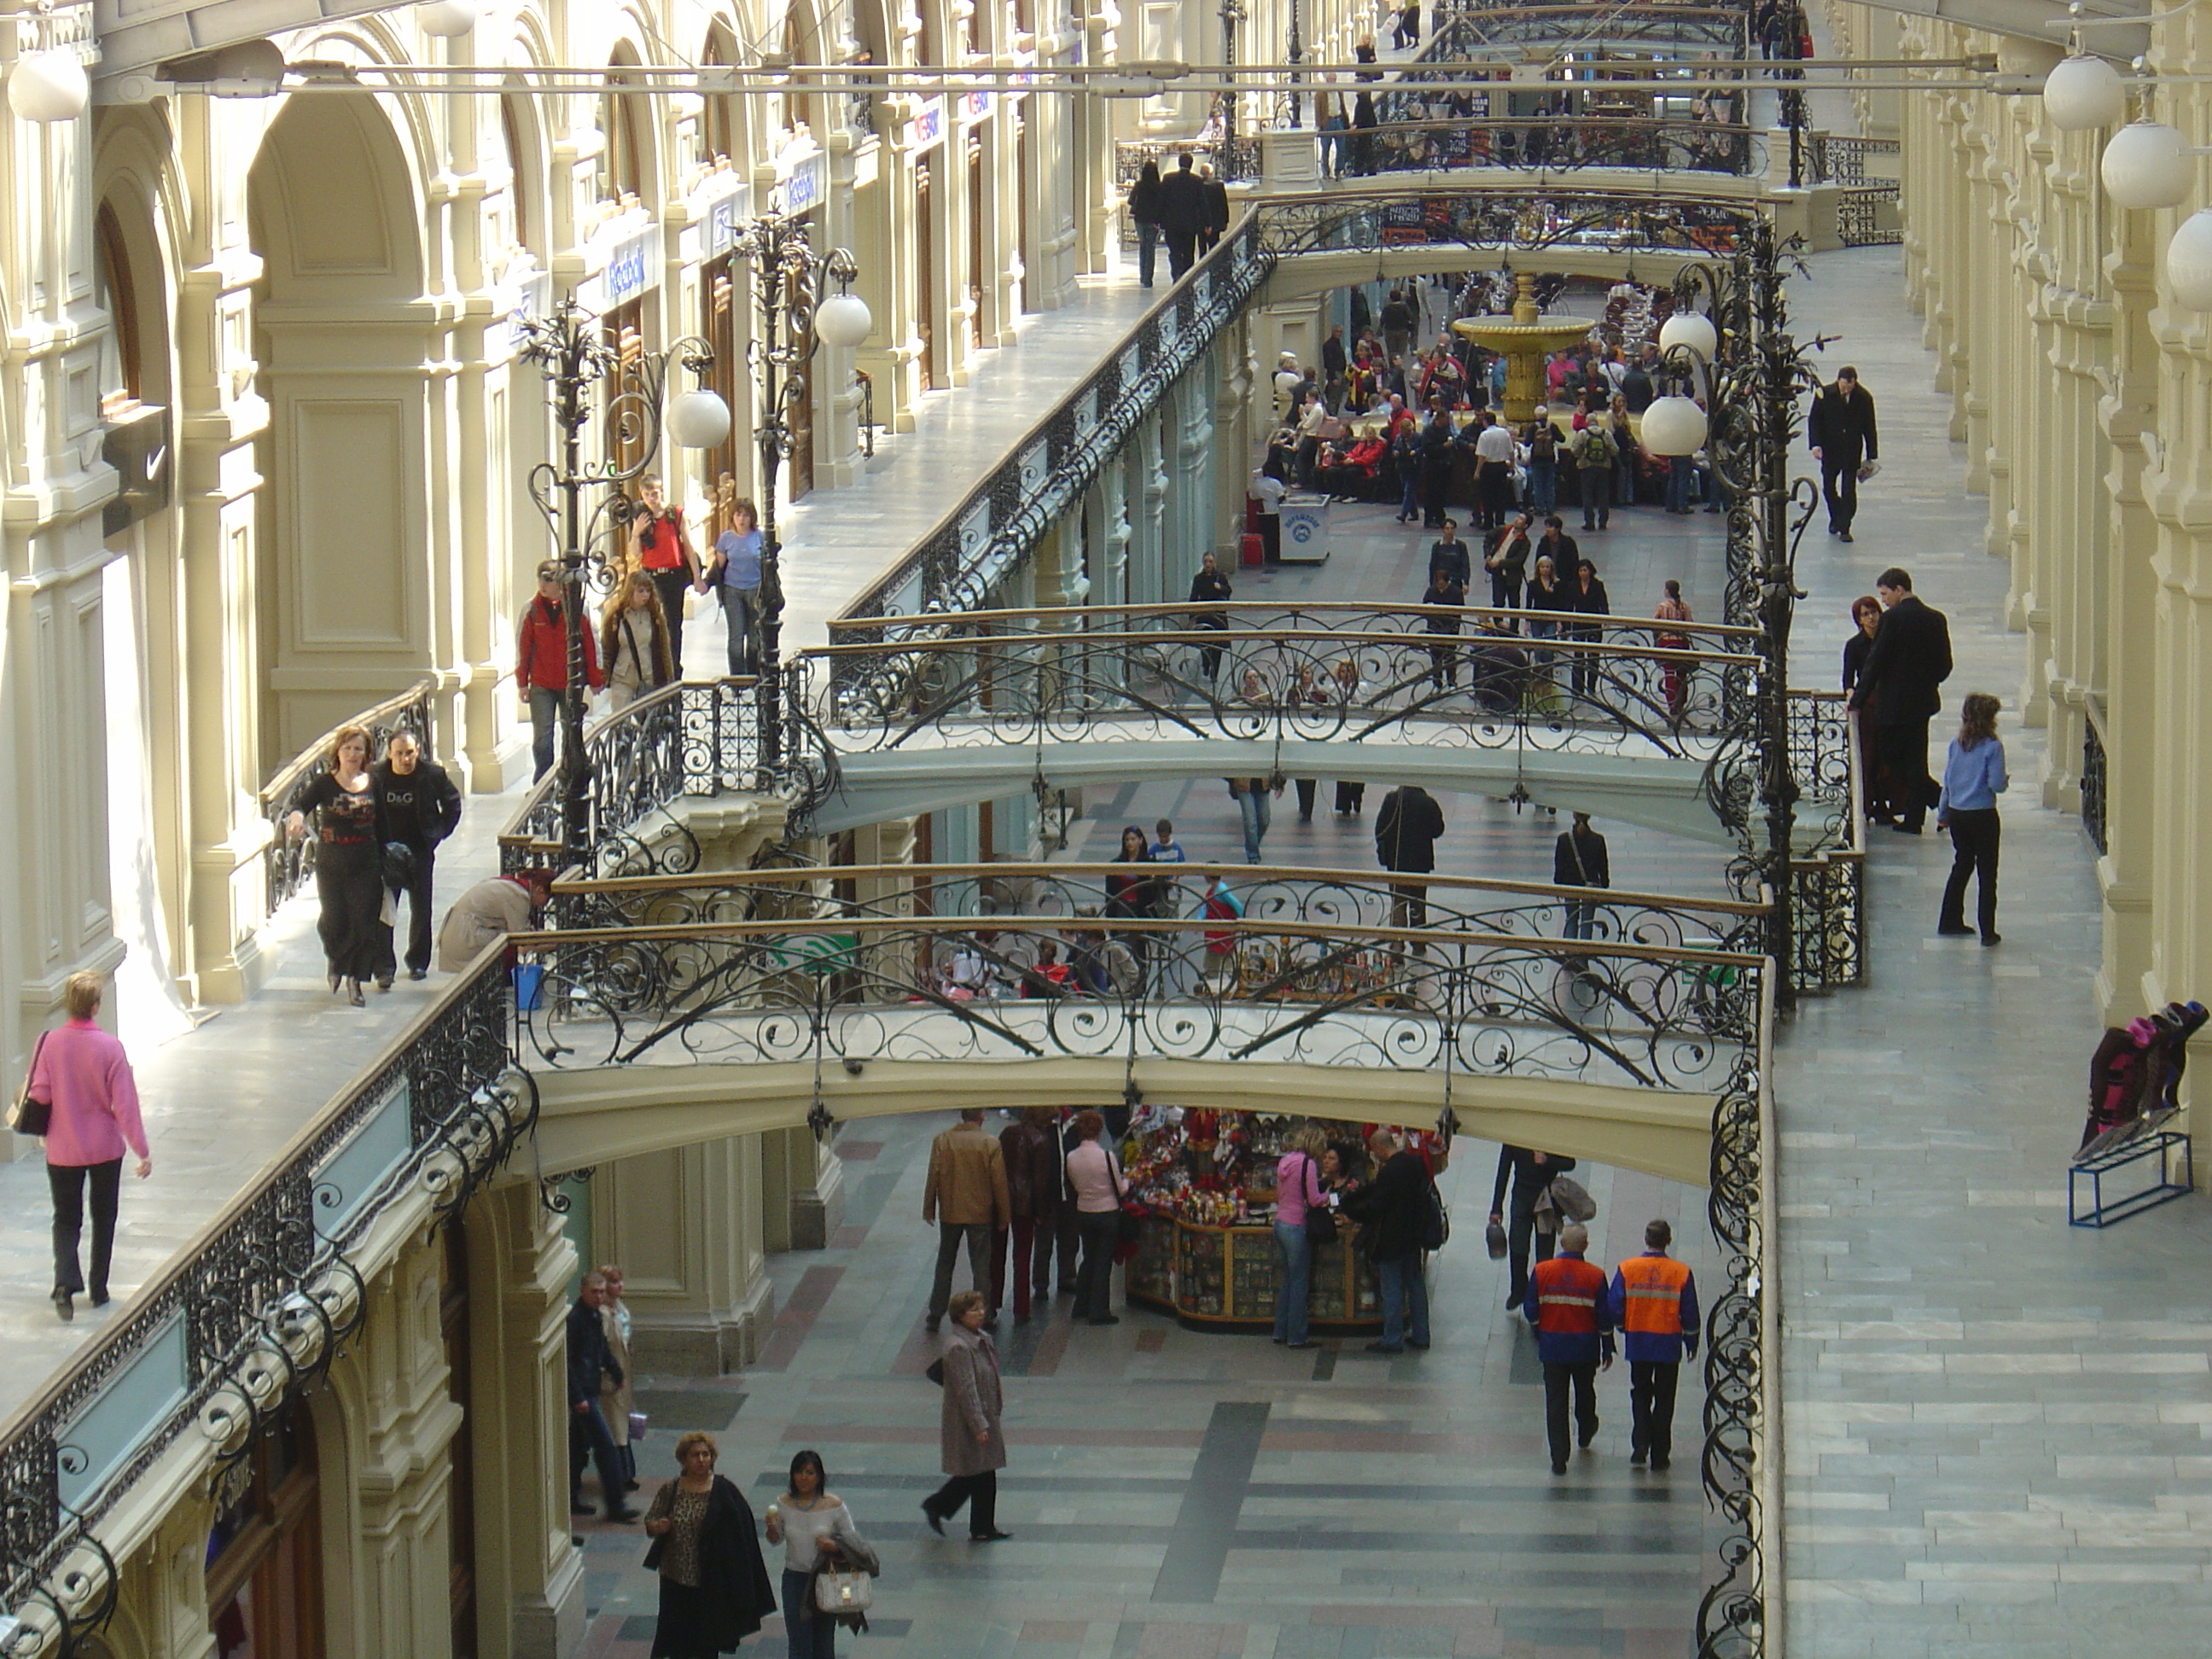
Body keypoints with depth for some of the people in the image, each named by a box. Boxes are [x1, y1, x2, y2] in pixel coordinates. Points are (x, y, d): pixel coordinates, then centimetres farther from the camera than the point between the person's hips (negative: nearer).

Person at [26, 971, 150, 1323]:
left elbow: (39, 1097, -7)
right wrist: (142, 1151, -7)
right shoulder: (109, 1047, -16)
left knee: (66, 1221, 10)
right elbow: (125, 1104, -14)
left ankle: (65, 1283, -13)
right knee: (103, 1219, 17)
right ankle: (98, 1290, 23)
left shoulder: (49, 1044, -11)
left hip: (62, 1149, 1)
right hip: (105, 1148, -1)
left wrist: (44, 1133, 14)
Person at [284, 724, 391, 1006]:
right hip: (331, 864, -1)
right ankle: (335, 960, 34)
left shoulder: (372, 784, 5)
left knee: (364, 922, -3)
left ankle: (355, 979, 10)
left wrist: (385, 862, 8)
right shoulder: (324, 783, -2)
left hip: (366, 865, 1)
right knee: (333, 921, 1)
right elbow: (303, 802, -18)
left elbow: (382, 826, 10)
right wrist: (296, 814, -42)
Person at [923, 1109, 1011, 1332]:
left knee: (944, 1265, 14)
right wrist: (1004, 1216, 3)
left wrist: (929, 1210, 6)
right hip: (980, 1214, -1)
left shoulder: (942, 1141, -8)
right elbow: (999, 1182, -8)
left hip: (950, 1213, 1)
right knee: (981, 1266, 9)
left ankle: (935, 1316, 16)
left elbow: (933, 1178, -6)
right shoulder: (991, 1144, -11)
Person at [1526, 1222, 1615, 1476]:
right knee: (1585, 1393, 25)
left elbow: (1531, 1311, -5)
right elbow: (1605, 1318, -6)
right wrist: (1607, 1350, 5)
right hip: (1585, 1348, 1)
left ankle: (1559, 1458, 0)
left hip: (1552, 1347, -1)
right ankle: (1585, 1434, 48)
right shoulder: (1595, 1276, -10)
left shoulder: (1542, 1272, -10)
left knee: (1555, 1400, 4)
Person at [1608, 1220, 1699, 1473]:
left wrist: (1623, 1328, 14)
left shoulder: (1627, 1269, -8)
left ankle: (1640, 1446, 3)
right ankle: (1659, 1457, 11)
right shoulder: (1681, 1272, -8)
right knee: (1664, 1400, 9)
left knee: (1640, 1395, 18)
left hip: (1637, 1342, 1)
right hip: (1669, 1345, 0)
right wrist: (1691, 1342, 11)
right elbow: (1690, 1312, -3)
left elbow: (1614, 1307, -6)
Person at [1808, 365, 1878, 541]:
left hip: (1852, 452, -1)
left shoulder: (1864, 398, -7)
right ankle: (1835, 518, 33)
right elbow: (1814, 420, -1)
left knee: (1849, 490, -5)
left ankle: (1845, 528, 2)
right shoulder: (1824, 394, -8)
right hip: (1830, 449, 1)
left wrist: (1871, 456, 1)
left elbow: (1869, 427, 1)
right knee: (1828, 487, 10)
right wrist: (1815, 444, -14)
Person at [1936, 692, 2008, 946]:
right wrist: (2005, 781, 6)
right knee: (1987, 874, 3)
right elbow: (1996, 784, -18)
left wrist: (1943, 814, 18)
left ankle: (1950, 921, 28)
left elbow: (1947, 781, 7)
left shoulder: (1956, 745, 1)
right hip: (1983, 816, -5)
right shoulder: (1992, 747, -15)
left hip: (1957, 815, 5)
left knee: (1961, 866, 21)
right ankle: (1987, 931, 2)